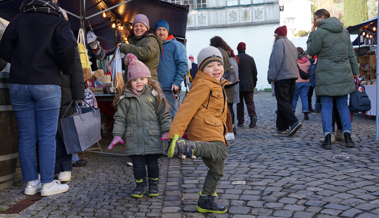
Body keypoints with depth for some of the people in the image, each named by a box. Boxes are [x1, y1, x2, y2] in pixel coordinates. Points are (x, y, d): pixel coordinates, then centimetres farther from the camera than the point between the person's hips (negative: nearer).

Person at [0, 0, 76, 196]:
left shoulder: (19, 19, 11)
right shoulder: (58, 22, 0)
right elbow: (68, 48, -17)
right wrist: (66, 69, 0)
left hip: (18, 84, 4)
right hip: (47, 85, -3)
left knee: (26, 136, 8)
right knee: (47, 136, 1)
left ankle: (31, 183, 14)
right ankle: (48, 184, 5)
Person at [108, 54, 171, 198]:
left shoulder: (155, 95, 3)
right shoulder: (125, 99, 4)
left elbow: (164, 115, 5)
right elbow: (120, 118, 6)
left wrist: (167, 132, -1)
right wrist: (117, 135, -2)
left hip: (153, 138, -1)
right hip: (133, 139, 1)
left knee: (152, 163, 6)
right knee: (138, 164, 6)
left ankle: (153, 185, 25)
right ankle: (140, 186, 25)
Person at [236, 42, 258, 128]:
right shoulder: (251, 58, 8)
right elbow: (255, 72, 11)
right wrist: (254, 84, 19)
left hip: (239, 85, -3)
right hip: (249, 85, 3)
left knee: (239, 103, 4)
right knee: (250, 102, 6)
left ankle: (241, 122, 7)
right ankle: (253, 116, -18)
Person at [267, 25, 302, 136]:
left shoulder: (279, 43, -7)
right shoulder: (291, 44, 20)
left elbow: (276, 60, -16)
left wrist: (272, 77, -13)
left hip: (282, 77, -9)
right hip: (292, 76, 9)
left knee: (282, 101, -9)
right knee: (287, 101, 10)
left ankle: (294, 122, -25)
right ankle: (282, 127, 15)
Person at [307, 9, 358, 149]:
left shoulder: (319, 32, -8)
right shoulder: (344, 31, 13)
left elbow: (311, 51, 0)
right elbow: (351, 53, 15)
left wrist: (312, 34, 7)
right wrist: (355, 70, 21)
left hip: (326, 75, -5)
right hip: (343, 74, 5)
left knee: (326, 106, 1)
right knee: (343, 106, 11)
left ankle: (328, 138, -3)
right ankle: (348, 137, 7)